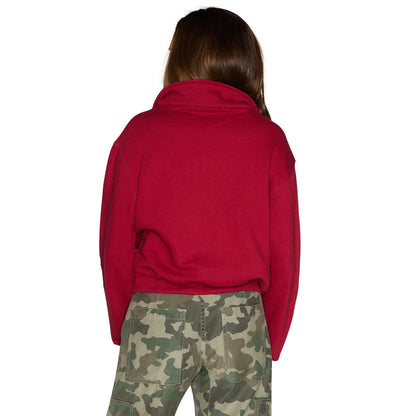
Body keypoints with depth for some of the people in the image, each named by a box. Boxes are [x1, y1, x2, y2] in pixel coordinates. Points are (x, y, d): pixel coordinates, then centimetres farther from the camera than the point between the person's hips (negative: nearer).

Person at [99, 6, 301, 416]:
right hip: (240, 320, 1)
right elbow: (284, 253, 1)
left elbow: (114, 245, 0)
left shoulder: (140, 131, -2)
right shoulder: (269, 140, -1)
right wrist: (271, 340, 13)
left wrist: (123, 327, 13)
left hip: (153, 317, 0)